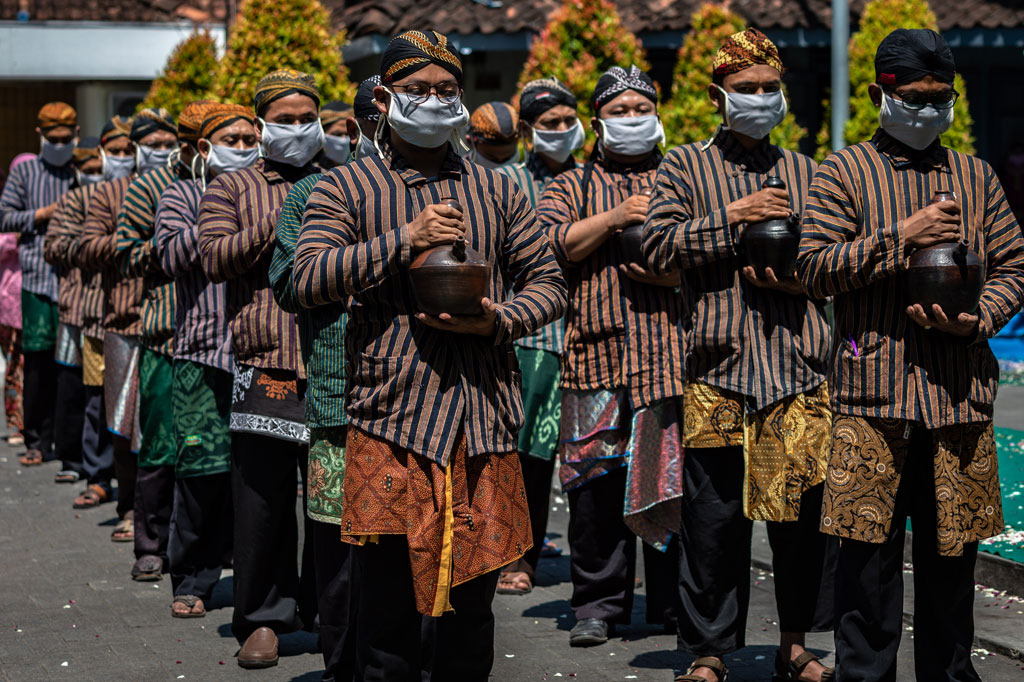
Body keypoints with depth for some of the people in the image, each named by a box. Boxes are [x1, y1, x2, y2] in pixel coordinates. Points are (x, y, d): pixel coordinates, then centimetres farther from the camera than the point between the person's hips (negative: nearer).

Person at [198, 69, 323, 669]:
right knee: (263, 500, 0)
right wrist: (281, 219, -10)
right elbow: (216, 258, -4)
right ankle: (264, 616, 11)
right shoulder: (231, 189, 11)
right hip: (265, 365, -2)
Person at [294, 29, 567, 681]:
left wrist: (499, 320, -6)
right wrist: (405, 240, -15)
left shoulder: (497, 191, 15)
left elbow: (549, 282, 14)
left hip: (483, 423, 3)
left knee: (472, 606, 9)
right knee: (388, 606, 0)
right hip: (390, 420, -3)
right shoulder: (347, 188, 5)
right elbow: (310, 280, -8)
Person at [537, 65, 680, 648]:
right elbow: (551, 245, -1)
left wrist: (674, 272, -11)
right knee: (595, 480, -2)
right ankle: (599, 603, 8)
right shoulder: (572, 185, 16)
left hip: (671, 346, 0)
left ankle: (674, 601, 9)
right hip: (596, 349, 0)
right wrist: (614, 217, -11)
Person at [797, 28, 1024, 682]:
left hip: (960, 394, 3)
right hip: (872, 394, -3)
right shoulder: (845, 172, 5)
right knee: (869, 548, -1)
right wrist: (899, 237, -14)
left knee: (953, 547, 8)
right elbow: (815, 267, -4)